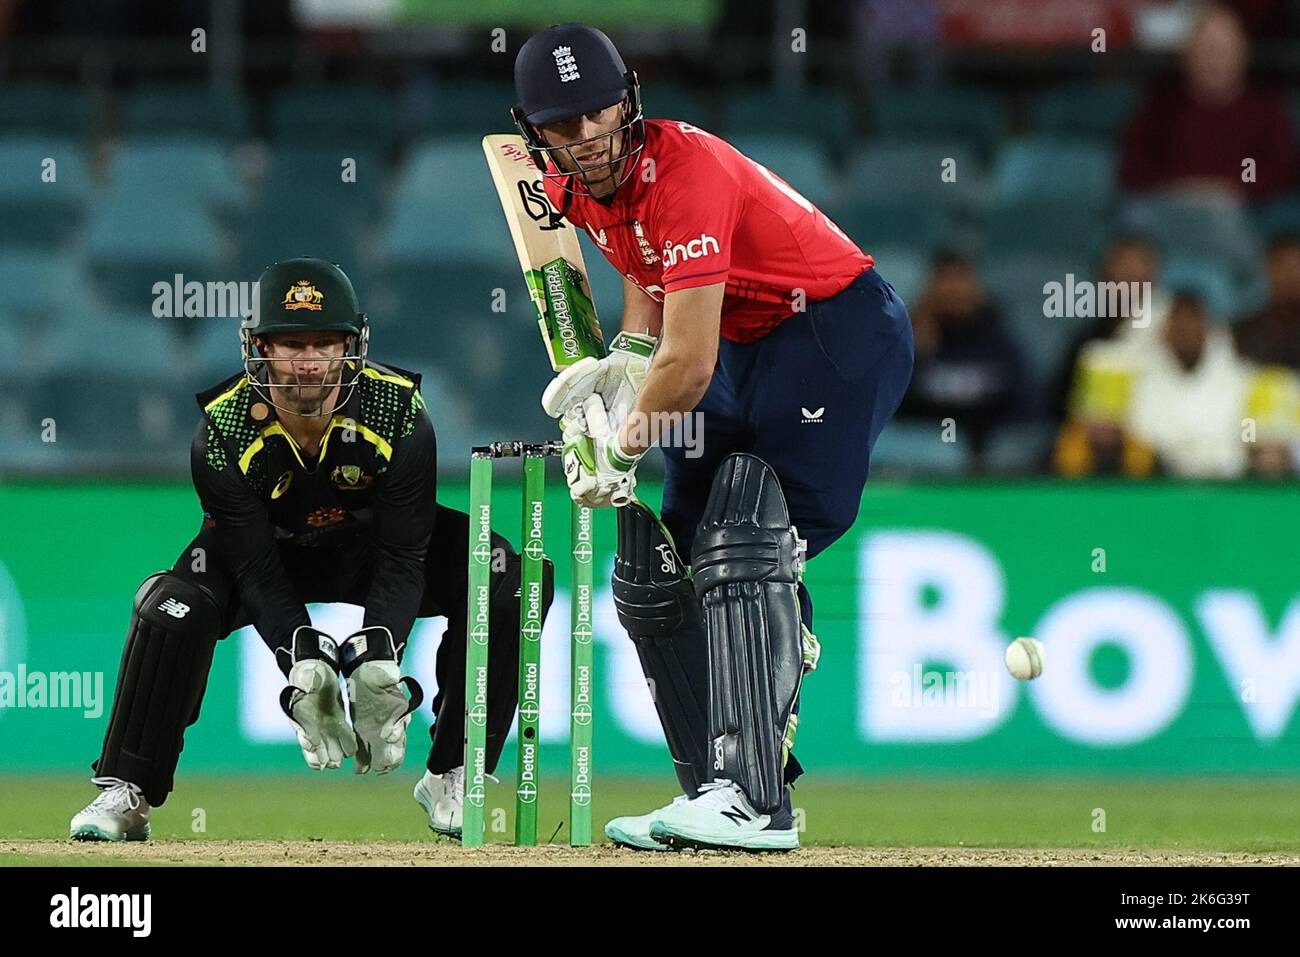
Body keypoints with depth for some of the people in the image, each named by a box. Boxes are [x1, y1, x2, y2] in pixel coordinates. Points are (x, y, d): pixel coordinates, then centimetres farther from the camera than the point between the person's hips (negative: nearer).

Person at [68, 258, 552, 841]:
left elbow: (401, 559, -24)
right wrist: (301, 658, -42)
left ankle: (451, 776, -12)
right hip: (271, 548, -1)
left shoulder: (398, 414, -27)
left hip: (368, 546, 1)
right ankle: (126, 793, -17)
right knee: (173, 605, -31)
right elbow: (256, 569, -25)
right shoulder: (223, 431, -28)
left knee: (505, 578, -23)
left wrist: (378, 655, -40)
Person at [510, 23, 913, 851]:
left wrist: (626, 441, -13)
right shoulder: (573, 187, -1)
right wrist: (623, 369, -1)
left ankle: (755, 802, -31)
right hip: (747, 345, 10)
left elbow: (689, 365, -30)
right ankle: (712, 791, 13)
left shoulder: (686, 172, -29)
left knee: (746, 554, -25)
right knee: (654, 576, 8)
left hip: (844, 330, -10)